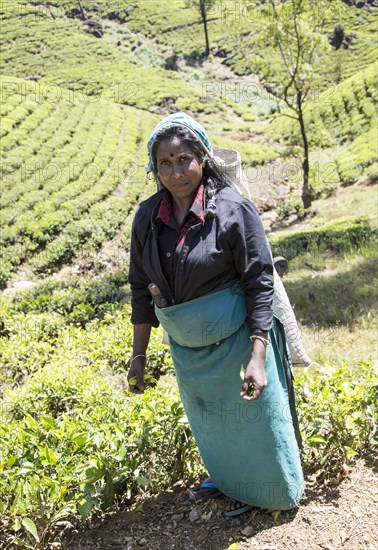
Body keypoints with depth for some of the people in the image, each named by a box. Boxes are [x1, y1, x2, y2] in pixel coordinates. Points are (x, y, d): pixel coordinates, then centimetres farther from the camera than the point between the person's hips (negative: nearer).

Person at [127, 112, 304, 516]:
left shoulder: (232, 208, -19)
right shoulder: (147, 217, -6)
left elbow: (260, 284, -18)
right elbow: (141, 288, 2)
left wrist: (257, 357, -23)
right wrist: (138, 355, 4)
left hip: (236, 338, -4)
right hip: (186, 345, 5)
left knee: (251, 416, 15)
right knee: (207, 419, 25)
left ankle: (257, 489, 45)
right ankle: (224, 479, 54)